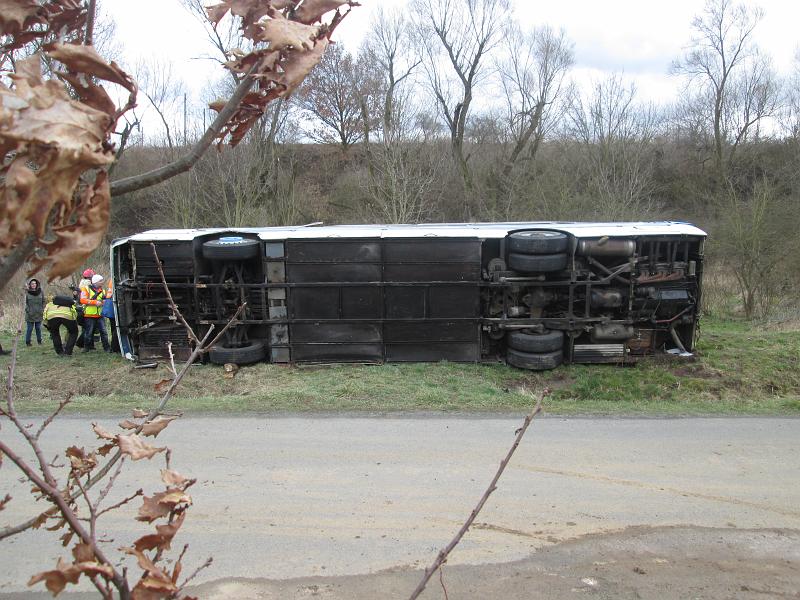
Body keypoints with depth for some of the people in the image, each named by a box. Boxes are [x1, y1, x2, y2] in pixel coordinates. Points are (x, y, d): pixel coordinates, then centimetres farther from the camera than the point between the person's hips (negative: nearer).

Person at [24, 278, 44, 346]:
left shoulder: (40, 292, 4)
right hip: (30, 315, -2)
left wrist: (42, 310, -1)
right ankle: (27, 342, 11)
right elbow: (25, 303, -2)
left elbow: (43, 302, 9)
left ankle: (39, 341, 20)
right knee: (29, 328, 2)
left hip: (39, 314, 2)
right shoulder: (27, 292, -3)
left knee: (38, 328, 9)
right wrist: (28, 311, -11)